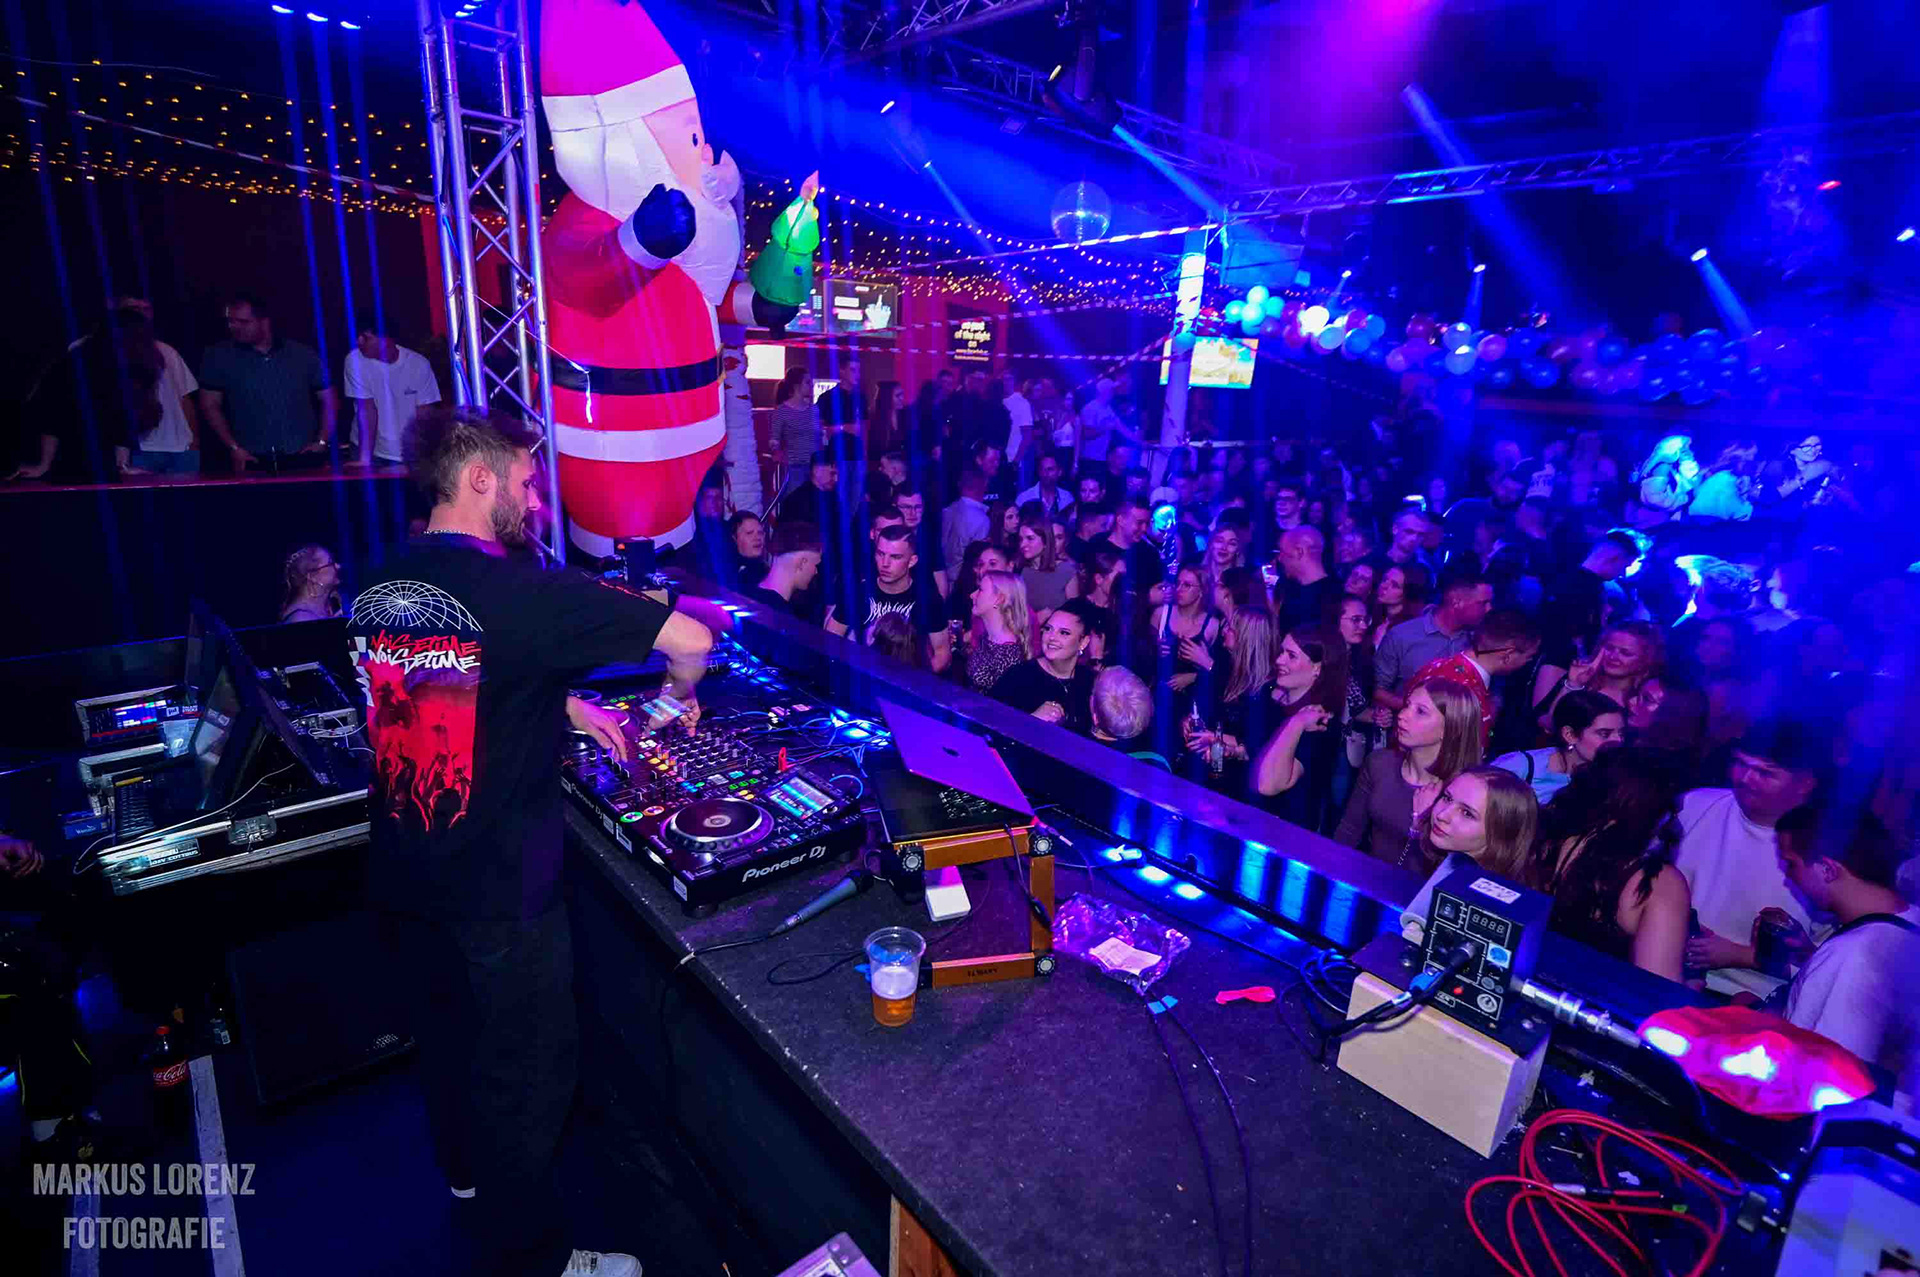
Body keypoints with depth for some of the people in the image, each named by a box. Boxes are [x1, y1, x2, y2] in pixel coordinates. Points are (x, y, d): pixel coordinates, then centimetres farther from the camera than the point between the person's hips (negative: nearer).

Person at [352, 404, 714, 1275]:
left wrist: (563, 706, 10)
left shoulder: (377, 588, -1)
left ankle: (463, 1165, 58)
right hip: (498, 896, -7)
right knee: (527, 1071, 14)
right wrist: (680, 693, -6)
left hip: (401, 879, 8)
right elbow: (691, 639, -27)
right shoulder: (522, 591, -25)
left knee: (444, 1033, 30)